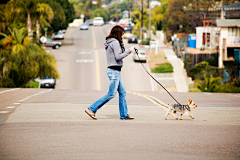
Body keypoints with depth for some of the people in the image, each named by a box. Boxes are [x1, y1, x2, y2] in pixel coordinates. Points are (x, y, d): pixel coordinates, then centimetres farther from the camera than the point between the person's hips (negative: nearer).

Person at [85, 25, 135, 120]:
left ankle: (124, 115, 14)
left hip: (116, 71, 10)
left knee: (122, 92, 11)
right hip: (114, 71, -10)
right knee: (111, 94, -8)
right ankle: (91, 109, -7)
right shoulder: (115, 42, -13)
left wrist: (121, 43, 13)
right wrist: (129, 51, -12)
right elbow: (118, 57, -19)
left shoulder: (110, 43, 17)